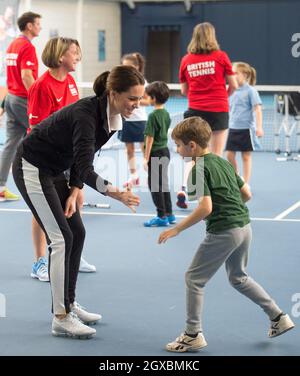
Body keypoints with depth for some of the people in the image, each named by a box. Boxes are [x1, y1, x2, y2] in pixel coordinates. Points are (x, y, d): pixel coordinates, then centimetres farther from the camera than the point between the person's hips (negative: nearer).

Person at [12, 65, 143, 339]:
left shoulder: (110, 116, -5)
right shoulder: (86, 114, -31)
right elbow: (85, 169, -39)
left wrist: (74, 192, -5)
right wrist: (115, 194, -53)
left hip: (54, 170, 9)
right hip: (32, 169, -9)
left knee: (77, 234, 9)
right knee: (61, 238, -11)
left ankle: (69, 304, 21)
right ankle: (61, 319, -6)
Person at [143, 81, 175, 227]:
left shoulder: (153, 115, -18)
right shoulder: (166, 114, 7)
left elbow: (150, 138, -17)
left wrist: (146, 158, -13)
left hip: (156, 153, -8)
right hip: (165, 151, 8)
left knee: (155, 185, -1)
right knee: (163, 183, 16)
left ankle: (162, 216, 1)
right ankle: (169, 214, 22)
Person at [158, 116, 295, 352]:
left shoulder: (199, 169, -12)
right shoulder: (223, 162, 14)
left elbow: (206, 208, -21)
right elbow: (246, 194, 16)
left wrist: (177, 229, -16)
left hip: (223, 232, -9)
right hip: (244, 227, 9)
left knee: (194, 278, 4)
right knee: (239, 278, 26)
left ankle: (193, 335, 7)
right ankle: (279, 317, 27)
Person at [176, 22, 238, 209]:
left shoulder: (186, 60, 3)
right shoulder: (221, 56, -4)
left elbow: (184, 90, 8)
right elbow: (233, 85, 1)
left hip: (195, 110, 2)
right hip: (218, 110, -2)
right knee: (216, 155, 6)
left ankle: (184, 188, -5)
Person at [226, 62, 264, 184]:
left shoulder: (251, 91, -8)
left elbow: (257, 109, -11)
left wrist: (259, 127, -18)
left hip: (246, 128, -5)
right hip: (232, 128, 5)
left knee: (246, 156, 3)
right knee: (230, 155, 4)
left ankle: (245, 183, 10)